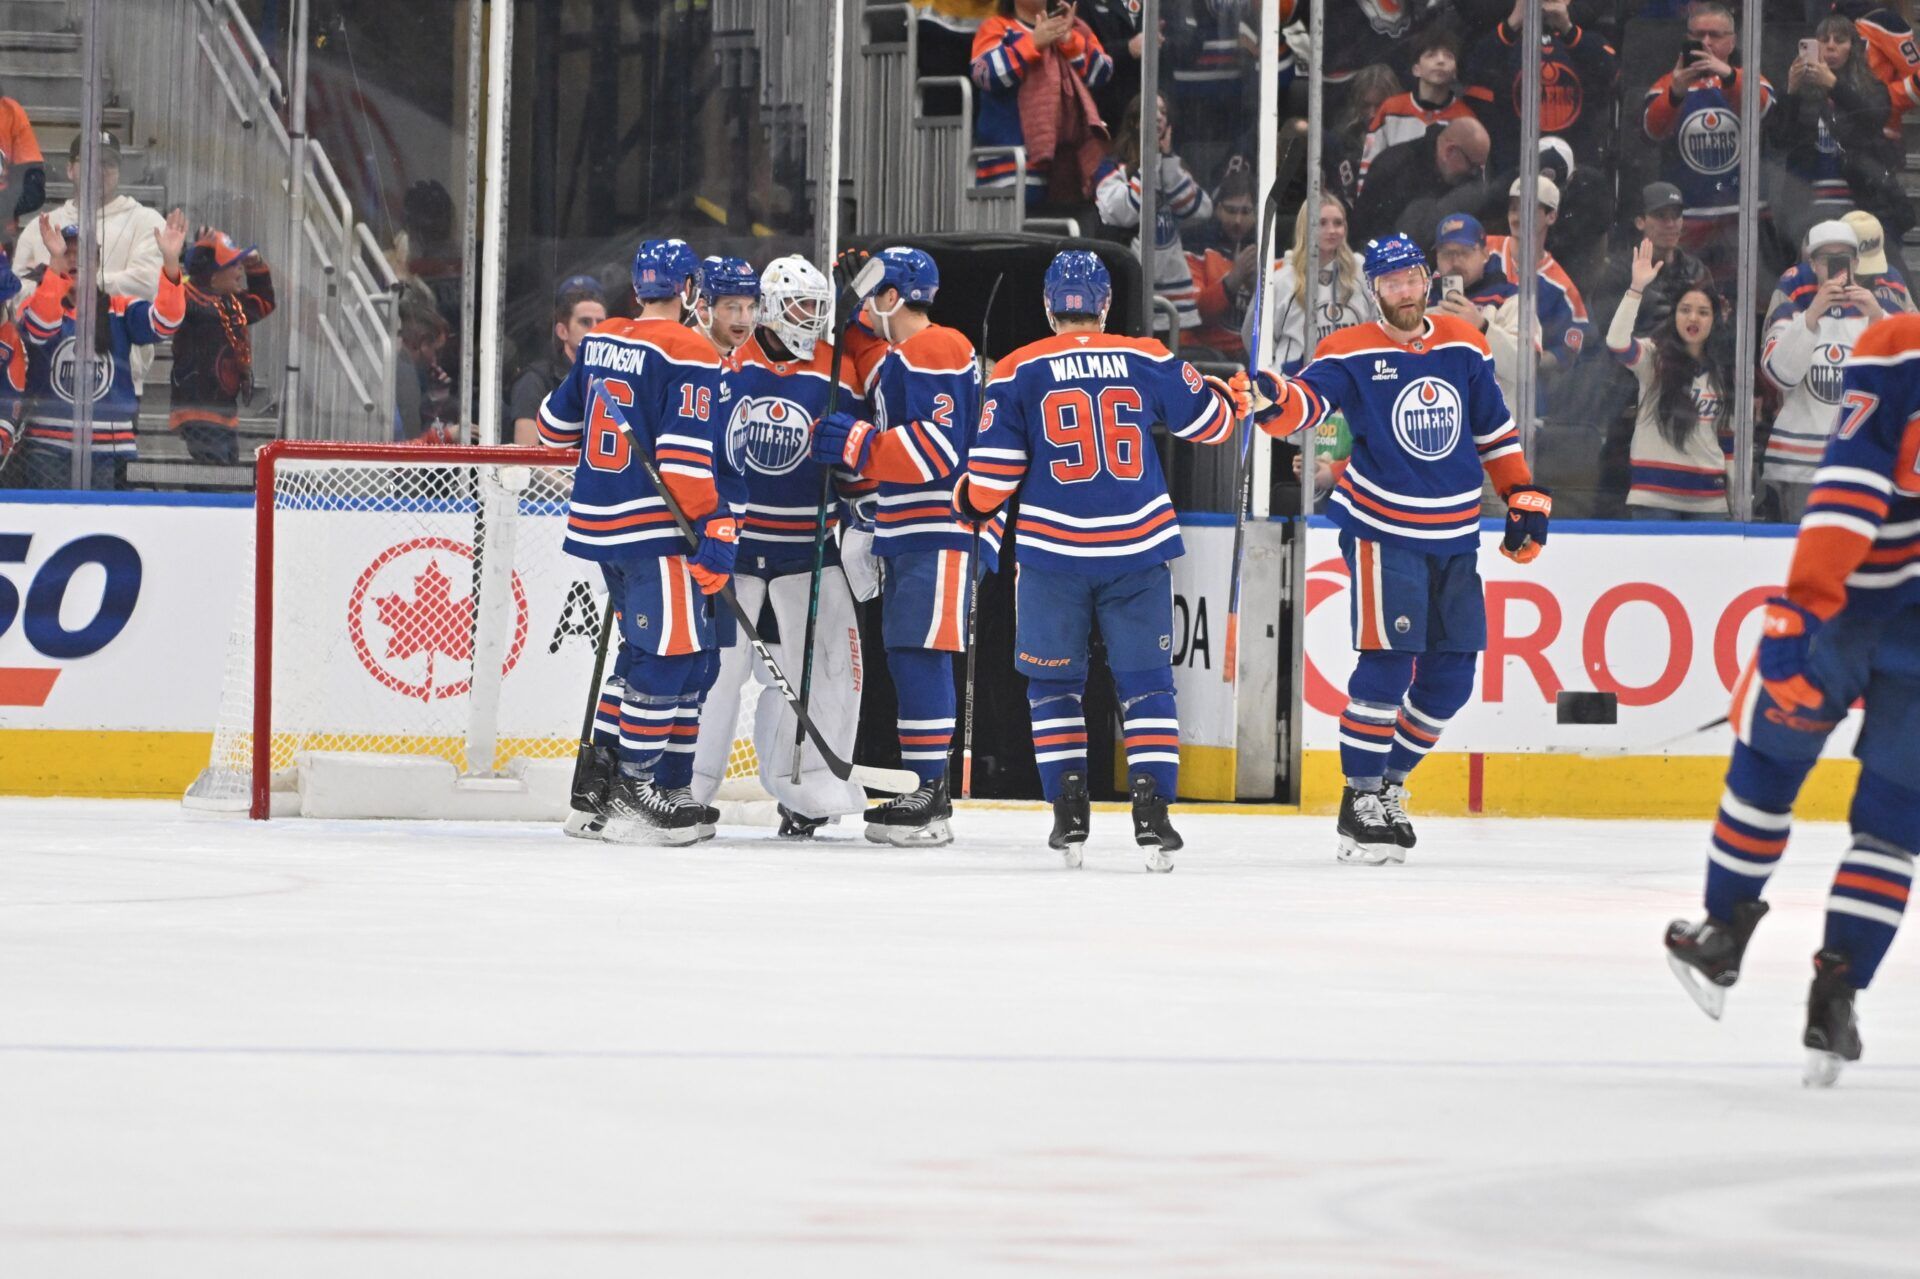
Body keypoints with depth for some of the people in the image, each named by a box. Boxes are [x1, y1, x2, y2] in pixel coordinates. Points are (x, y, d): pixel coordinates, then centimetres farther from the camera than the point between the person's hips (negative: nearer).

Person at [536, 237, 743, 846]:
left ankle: (597, 784, 18)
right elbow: (688, 457, -19)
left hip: (598, 522, 8)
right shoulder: (689, 355, -12)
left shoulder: (598, 343, 10)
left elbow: (556, 426, 22)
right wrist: (716, 533, -18)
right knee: (674, 653, -4)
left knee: (644, 647, 17)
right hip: (655, 528, -8)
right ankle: (633, 790, -5)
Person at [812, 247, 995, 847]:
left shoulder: (935, 354, -14)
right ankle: (921, 789, 17)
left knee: (922, 654, -13)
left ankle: (930, 796, -14)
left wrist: (859, 444, -21)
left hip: (945, 531, -11)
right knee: (906, 654, 12)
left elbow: (941, 446, -23)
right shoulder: (897, 359, 21)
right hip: (909, 531, 11)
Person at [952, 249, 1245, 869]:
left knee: (1054, 683, 12)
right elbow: (1210, 421, 13)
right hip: (1138, 550, 1)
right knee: (1146, 683, 6)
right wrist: (1234, 395, 36)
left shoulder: (1019, 371, -1)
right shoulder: (1148, 361, 1)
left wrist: (967, 502, 21)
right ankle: (1152, 812, -5)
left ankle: (1070, 813, 6)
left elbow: (992, 474, -1)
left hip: (1053, 549, -1)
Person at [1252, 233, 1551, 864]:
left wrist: (1525, 500, 13)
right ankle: (1360, 799, -7)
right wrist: (1275, 400, -47)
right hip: (1382, 531, -5)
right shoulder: (1353, 353, -7)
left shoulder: (1463, 346, 7)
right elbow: (1309, 397, -24)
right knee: (1388, 662, -15)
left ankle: (1388, 780, 22)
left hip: (1454, 537, 5)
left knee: (1451, 675, 6)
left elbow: (1495, 431, 16)